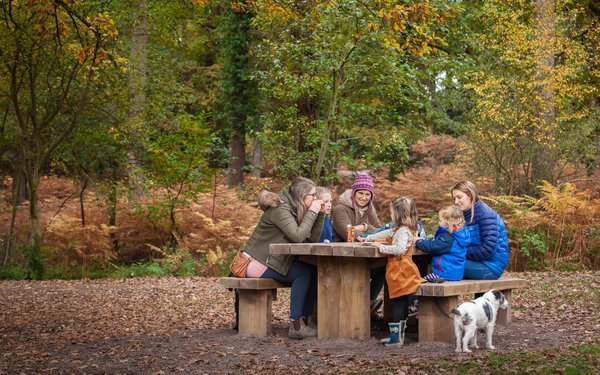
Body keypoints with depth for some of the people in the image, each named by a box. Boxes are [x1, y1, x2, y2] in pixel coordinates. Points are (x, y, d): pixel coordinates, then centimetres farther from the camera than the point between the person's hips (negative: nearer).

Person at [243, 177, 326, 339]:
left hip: (273, 261, 9)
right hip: (257, 263, -9)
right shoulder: (280, 209, -18)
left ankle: (304, 320, -5)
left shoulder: (294, 209, 10)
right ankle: (296, 326, -22)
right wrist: (312, 213, -20)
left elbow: (313, 239, 7)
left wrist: (320, 214, -3)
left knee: (314, 271, -6)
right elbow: (298, 236, -30)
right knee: (303, 273, -22)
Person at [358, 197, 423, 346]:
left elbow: (400, 248, -30)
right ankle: (399, 335, 18)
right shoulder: (397, 229, 17)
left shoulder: (403, 231, -16)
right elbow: (385, 233, 33)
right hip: (399, 271, 10)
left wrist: (381, 247, -20)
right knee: (402, 303, 12)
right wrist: (368, 238, 41)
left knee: (398, 303, -9)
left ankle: (396, 337, -9)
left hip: (401, 271, -10)